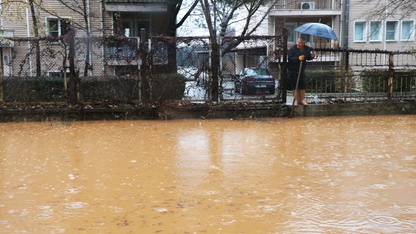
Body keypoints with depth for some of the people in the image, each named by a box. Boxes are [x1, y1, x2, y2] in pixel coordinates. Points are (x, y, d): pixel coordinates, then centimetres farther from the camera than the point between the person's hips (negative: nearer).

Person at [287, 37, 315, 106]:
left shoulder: (307, 49, -1)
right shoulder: (292, 49, -16)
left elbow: (308, 57, 12)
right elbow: (289, 58, -22)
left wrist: (312, 56, -9)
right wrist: (298, 58, -33)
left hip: (301, 70, 5)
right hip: (293, 70, -4)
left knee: (303, 84, 8)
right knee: (294, 85, -1)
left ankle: (302, 99, 21)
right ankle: (295, 100, 9)